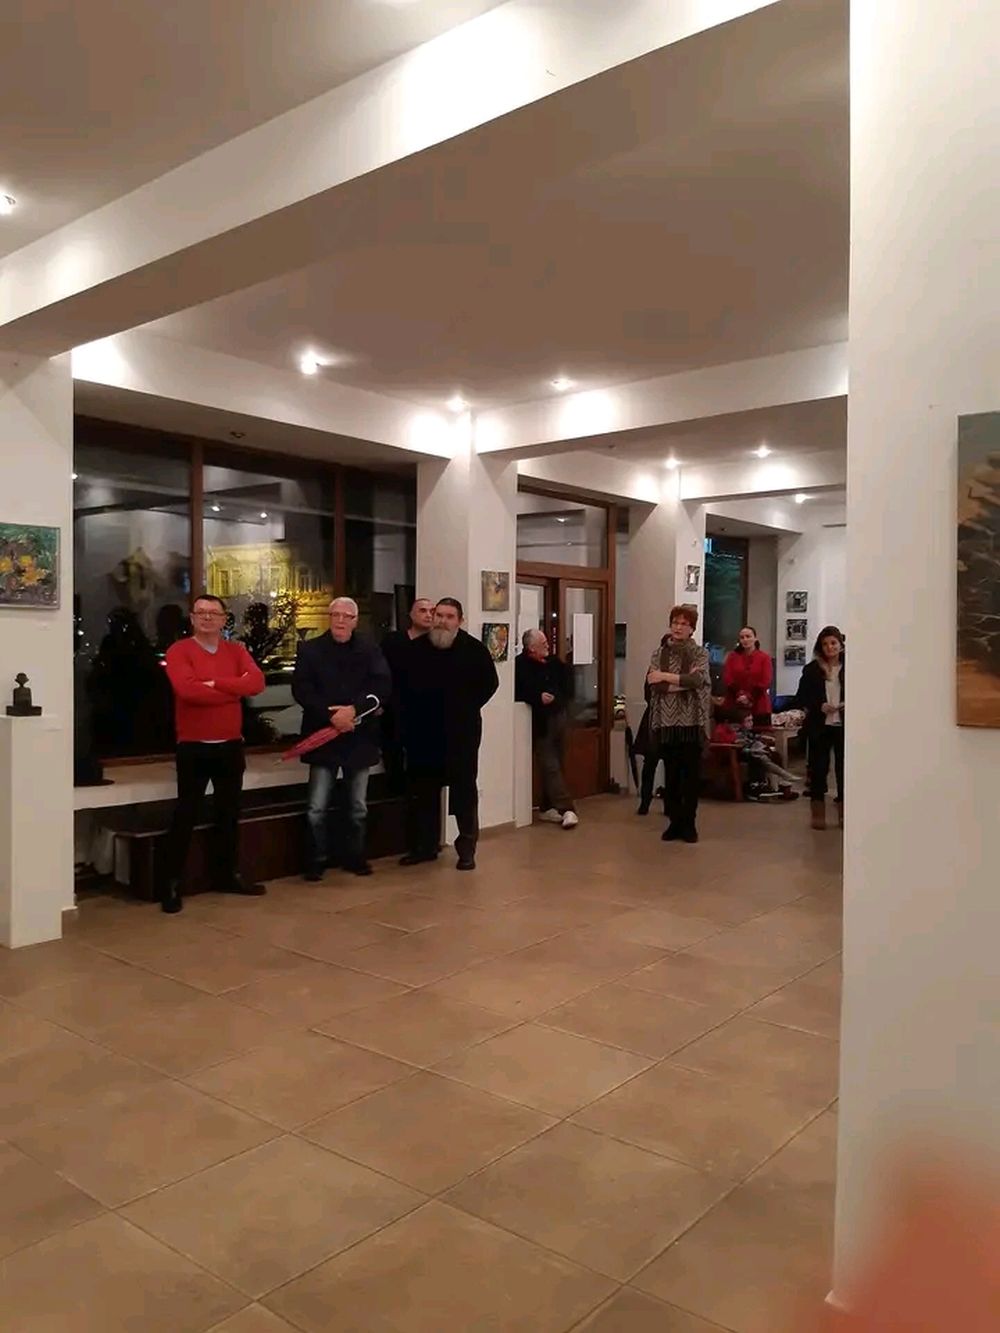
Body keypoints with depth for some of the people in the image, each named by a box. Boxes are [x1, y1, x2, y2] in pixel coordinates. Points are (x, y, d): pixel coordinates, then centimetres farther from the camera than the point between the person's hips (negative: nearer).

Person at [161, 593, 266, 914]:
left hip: (231, 745, 5)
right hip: (193, 747, -5)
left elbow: (256, 682, -10)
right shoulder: (178, 651, -6)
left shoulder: (236, 651, 8)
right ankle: (173, 882, 8)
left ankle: (228, 875, 27)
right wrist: (234, 690, -14)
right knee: (186, 815, 0)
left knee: (229, 813, 14)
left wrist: (214, 682, -19)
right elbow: (187, 689, -24)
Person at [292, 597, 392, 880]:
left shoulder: (370, 651, 5)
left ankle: (354, 856, 27)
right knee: (318, 808, -1)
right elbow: (301, 689, -8)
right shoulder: (310, 650, 1)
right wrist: (331, 715, -19)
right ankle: (317, 860, 12)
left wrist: (354, 710, -21)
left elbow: (382, 687, -7)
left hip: (359, 737, 2)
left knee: (358, 806, 12)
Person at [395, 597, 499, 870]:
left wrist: (468, 708, -3)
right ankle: (424, 846, 23)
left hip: (461, 732, -3)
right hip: (422, 732, 3)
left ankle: (467, 849, 12)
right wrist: (408, 715, 6)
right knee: (421, 792, 10)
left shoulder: (474, 649, -5)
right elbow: (402, 685, 13)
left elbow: (490, 683, 2)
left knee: (464, 791, 3)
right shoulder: (415, 648, 3)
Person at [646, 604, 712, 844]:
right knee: (671, 774, 7)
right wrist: (683, 682, -15)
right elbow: (652, 683, -8)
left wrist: (665, 677, -16)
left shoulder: (700, 653, 2)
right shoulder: (659, 653, 7)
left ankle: (689, 823, 13)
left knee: (691, 774, 3)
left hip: (692, 721, -2)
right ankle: (675, 821, 17)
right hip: (666, 721, 2)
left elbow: (697, 680, -16)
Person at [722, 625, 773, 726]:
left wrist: (749, 696, -15)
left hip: (759, 707, -1)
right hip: (735, 706, 1)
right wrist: (739, 695, -14)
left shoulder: (764, 657, 5)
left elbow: (765, 682, -5)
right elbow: (727, 679, 0)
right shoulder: (732, 656, 10)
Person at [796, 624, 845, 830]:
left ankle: (843, 813, 17)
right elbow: (800, 699, 2)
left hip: (844, 726, 0)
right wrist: (819, 706, -12)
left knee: (844, 768, 5)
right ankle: (818, 813, 16)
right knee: (818, 768, 5)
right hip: (819, 727, 0)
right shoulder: (812, 669, 3)